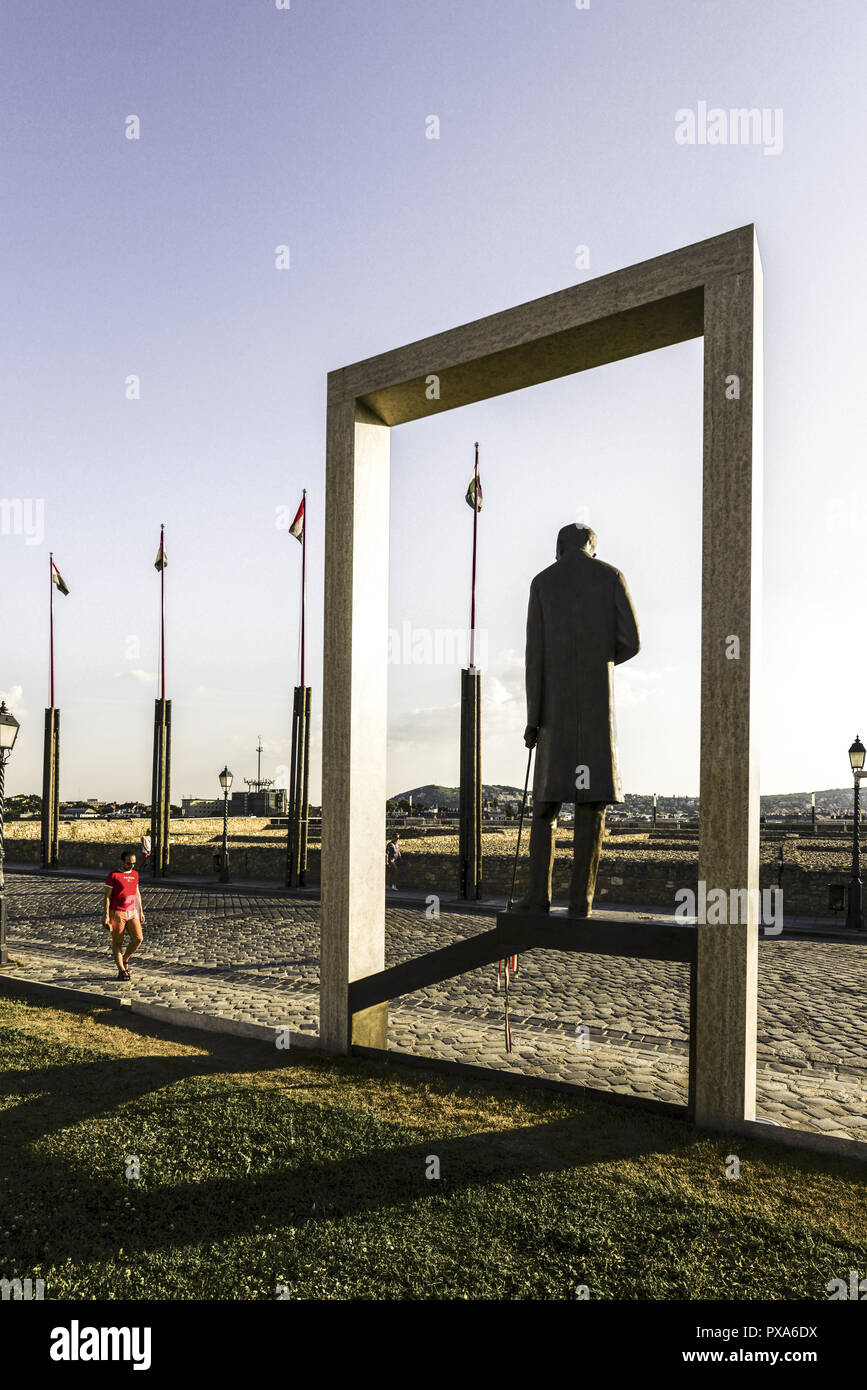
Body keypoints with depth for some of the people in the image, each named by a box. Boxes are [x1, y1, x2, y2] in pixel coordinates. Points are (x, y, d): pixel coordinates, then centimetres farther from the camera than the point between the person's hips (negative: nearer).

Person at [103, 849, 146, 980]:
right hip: (117, 913, -5)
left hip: (132, 912, 5)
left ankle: (125, 960, 18)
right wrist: (106, 916, -11)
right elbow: (107, 896, -7)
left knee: (138, 938, -5)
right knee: (117, 942, 2)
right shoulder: (113, 875, -6)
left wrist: (141, 912, 18)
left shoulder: (135, 874, 12)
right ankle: (121, 970, 9)